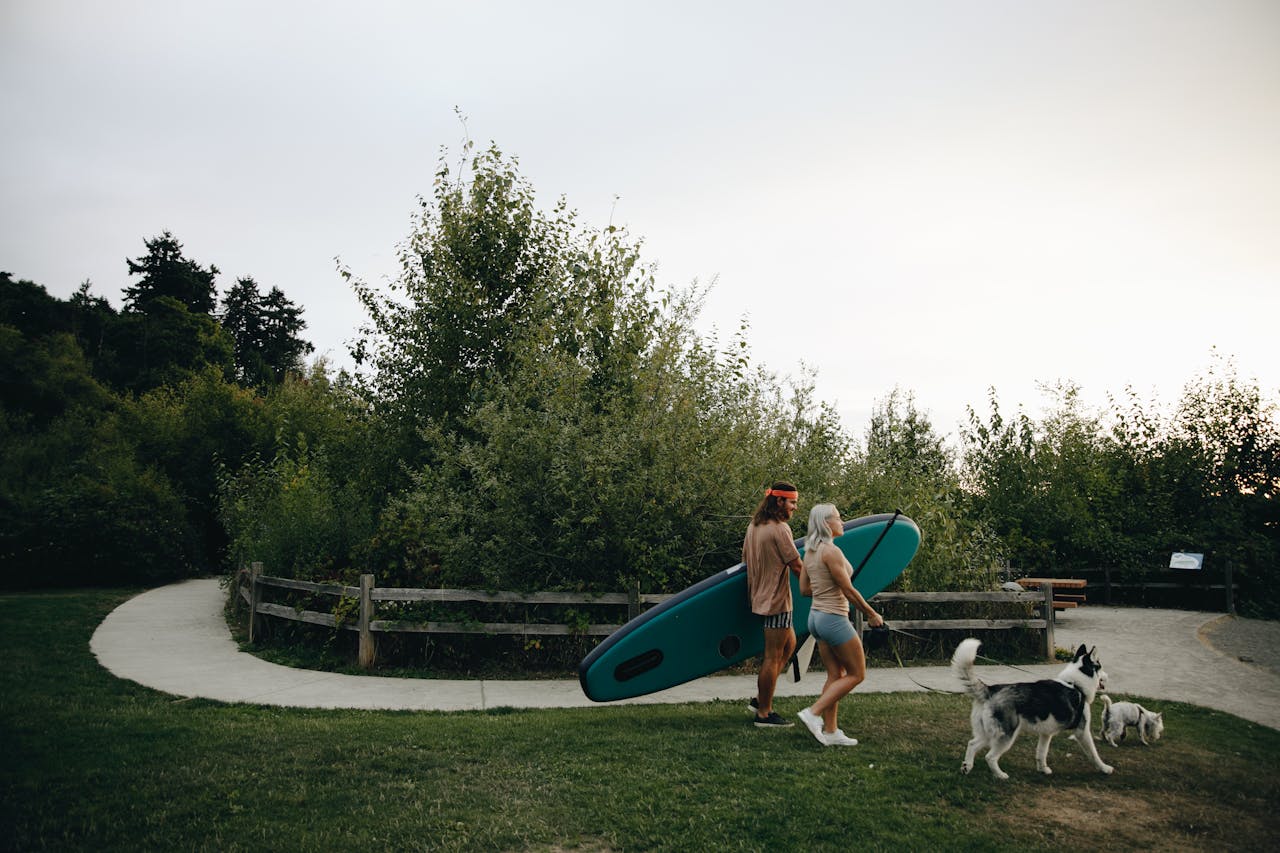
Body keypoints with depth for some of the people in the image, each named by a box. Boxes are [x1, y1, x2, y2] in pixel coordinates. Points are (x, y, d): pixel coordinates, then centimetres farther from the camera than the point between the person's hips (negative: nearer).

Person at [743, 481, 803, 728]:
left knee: (789, 644, 21)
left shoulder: (753, 526, 10)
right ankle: (764, 714, 4)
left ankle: (760, 699, 21)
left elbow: (746, 561, 18)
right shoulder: (779, 528, -17)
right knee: (773, 656, -2)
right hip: (776, 600, -10)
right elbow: (796, 566, -14)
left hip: (760, 597, 10)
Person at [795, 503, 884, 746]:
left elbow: (804, 588, 13)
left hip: (816, 616, 9)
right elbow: (848, 590, -16)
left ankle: (830, 731, 14)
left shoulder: (810, 551, 9)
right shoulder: (831, 551, -18)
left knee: (835, 675, 13)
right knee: (857, 674, 3)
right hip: (834, 618, -9)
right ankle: (813, 713, -3)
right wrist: (872, 614, -5)